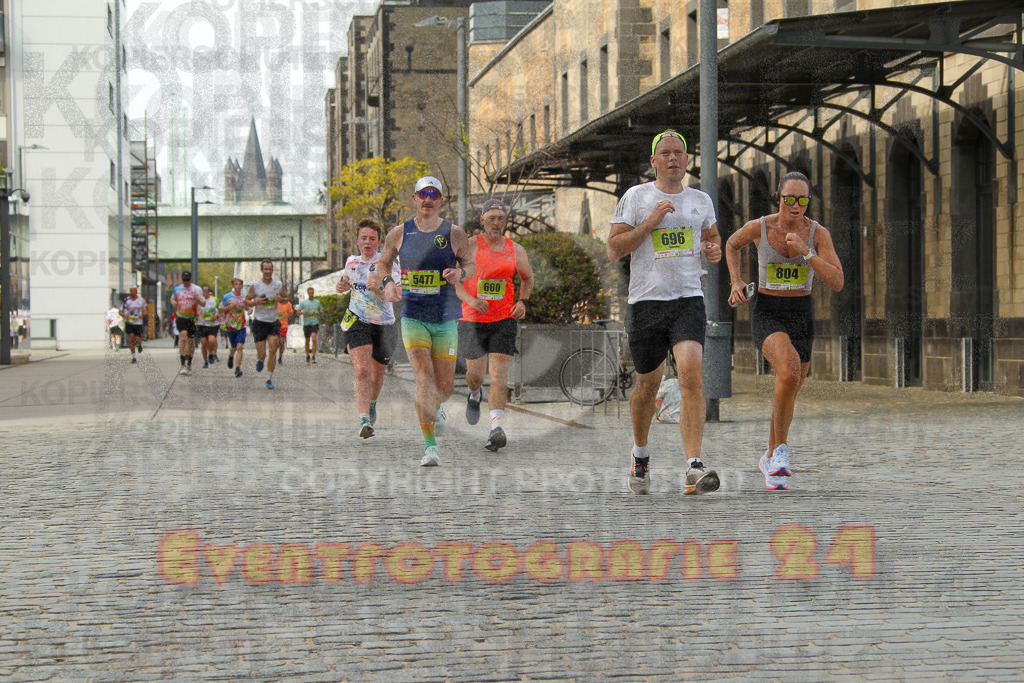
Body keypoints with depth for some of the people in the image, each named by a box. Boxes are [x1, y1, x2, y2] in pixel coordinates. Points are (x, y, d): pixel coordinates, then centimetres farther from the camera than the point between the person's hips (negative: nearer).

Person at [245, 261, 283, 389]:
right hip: (259, 322, -2)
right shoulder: (255, 286, -5)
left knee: (273, 350, -11)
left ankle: (270, 379, 0)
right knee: (262, 354, -4)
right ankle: (260, 360, 35)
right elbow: (246, 300, 3)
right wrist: (256, 302, -17)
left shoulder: (278, 284, 2)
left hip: (273, 322, 2)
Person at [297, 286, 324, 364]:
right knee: (307, 340, 7)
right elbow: (298, 311, 6)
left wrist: (318, 312, -5)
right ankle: (307, 356, 25)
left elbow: (322, 311, 18)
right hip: (306, 323, 1)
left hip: (315, 323, -1)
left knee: (314, 338, -18)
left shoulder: (317, 302, 9)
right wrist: (303, 312, -15)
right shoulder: (303, 302, 5)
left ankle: (314, 356, -17)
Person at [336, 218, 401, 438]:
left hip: (383, 323, -1)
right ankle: (364, 420, -27)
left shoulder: (386, 263, -8)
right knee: (361, 371, -18)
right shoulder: (352, 262, 7)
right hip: (357, 321, 1)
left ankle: (372, 405, 46)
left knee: (378, 372, 15)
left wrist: (379, 287, -38)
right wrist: (342, 286, 5)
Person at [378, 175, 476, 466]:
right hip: (413, 316, -1)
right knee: (424, 376, -19)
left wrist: (460, 273, -12)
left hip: (446, 318, 1)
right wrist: (388, 282, -4)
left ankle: (435, 408, 45)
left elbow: (470, 263, 11)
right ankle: (430, 445, -16)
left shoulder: (455, 234, -1)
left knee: (443, 387, 5)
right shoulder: (399, 234, 1)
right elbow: (383, 262, 17)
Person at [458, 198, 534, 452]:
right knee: (475, 373, 7)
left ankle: (496, 429, -21)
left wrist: (522, 301, 5)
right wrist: (471, 298, -20)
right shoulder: (469, 246, -3)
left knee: (499, 374, -13)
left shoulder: (516, 250, 6)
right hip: (472, 319, -1)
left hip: (504, 320, 1)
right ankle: (475, 395, 44)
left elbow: (528, 279, 23)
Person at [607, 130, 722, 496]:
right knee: (648, 384, 10)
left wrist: (714, 251, 4)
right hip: (646, 301, -1)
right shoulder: (636, 197, 3)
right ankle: (640, 454, 38)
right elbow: (613, 249, -4)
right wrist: (651, 222, -13)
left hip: (688, 300, 1)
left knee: (692, 374, -20)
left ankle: (694, 468, -26)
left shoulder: (701, 200, 12)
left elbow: (712, 239, 28)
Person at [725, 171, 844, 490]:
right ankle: (781, 447, -16)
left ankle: (770, 459, 39)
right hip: (767, 314, -3)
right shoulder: (759, 227, -9)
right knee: (790, 371, -32)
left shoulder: (819, 233, -8)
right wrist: (736, 281, 0)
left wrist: (806, 252, -26)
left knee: (788, 393, 14)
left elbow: (837, 283, -16)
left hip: (801, 316, 3)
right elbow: (732, 245, 14)